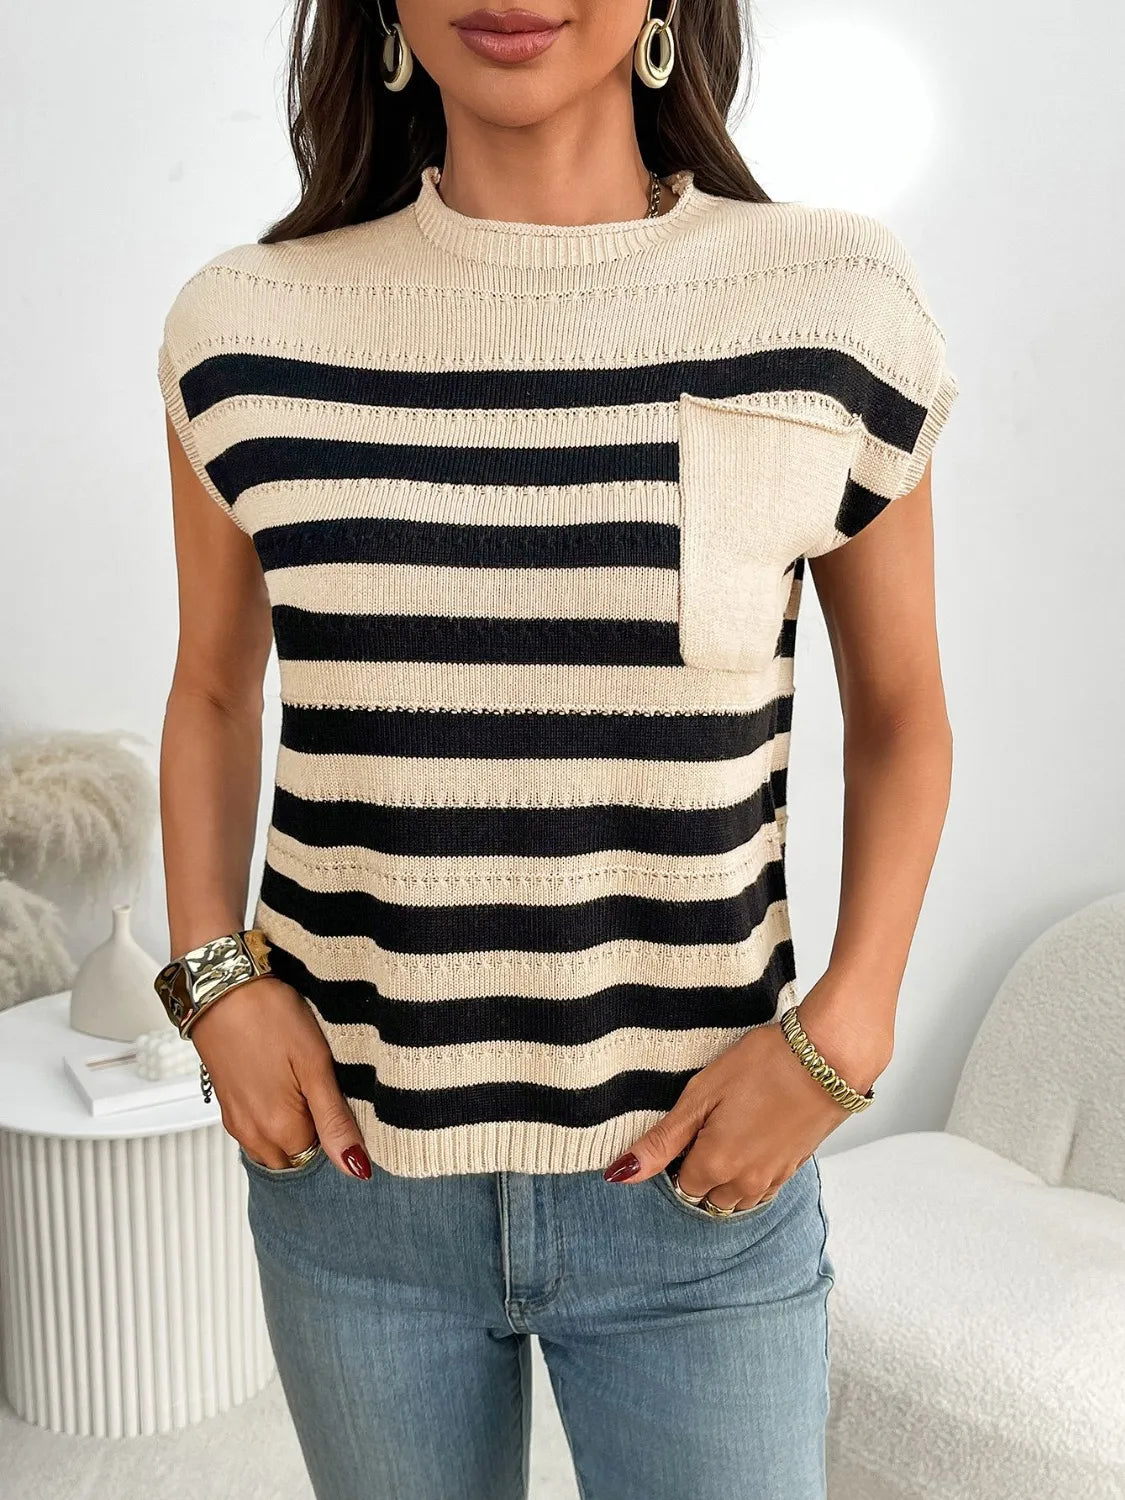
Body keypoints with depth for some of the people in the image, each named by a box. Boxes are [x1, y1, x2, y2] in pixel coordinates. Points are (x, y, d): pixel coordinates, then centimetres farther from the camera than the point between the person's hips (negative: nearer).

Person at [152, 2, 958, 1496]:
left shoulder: (834, 306, -7)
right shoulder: (246, 330, -4)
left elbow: (901, 712, 4)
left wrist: (843, 1030, -8)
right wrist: (213, 973, -4)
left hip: (697, 1178, -1)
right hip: (348, 1160, 2)